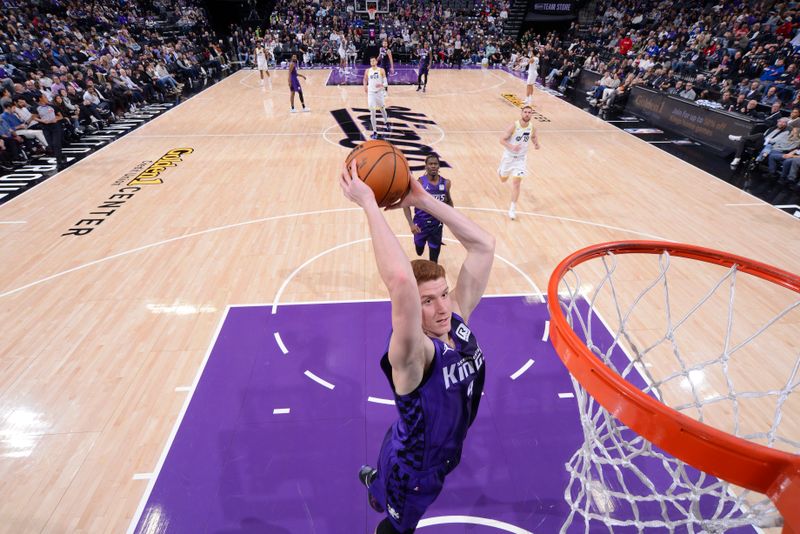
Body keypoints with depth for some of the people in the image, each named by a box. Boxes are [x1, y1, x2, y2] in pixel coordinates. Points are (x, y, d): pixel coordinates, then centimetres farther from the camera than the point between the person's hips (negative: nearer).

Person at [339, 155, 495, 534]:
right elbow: (401, 281, -58)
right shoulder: (413, 354, -37)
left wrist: (423, 199, -28)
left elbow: (484, 245, -22)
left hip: (443, 454, 7)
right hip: (412, 470, -6)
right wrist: (368, 203, -52)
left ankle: (373, 478, 64)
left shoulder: (458, 323, -19)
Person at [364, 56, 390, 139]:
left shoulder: (381, 70, -4)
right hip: (371, 93, 1)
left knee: (382, 109, 18)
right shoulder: (367, 71, 3)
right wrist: (365, 86, 8)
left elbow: (386, 83, -7)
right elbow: (365, 80, 22)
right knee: (372, 113, -4)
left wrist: (381, 85, -27)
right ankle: (375, 132, 2)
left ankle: (386, 123, 47)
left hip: (380, 92, -1)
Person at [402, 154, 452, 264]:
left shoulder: (445, 183, -6)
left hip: (437, 225, 1)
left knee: (434, 260, 4)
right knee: (419, 252, 22)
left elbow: (449, 201, 14)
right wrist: (411, 224, -25)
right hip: (421, 224, -1)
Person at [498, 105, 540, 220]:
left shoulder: (532, 126, -7)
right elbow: (502, 140, -20)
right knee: (503, 180, 18)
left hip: (521, 158, 1)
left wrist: (536, 143, -7)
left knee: (516, 182, -10)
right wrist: (511, 147, -37)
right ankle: (500, 170, 58)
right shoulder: (514, 125, -20)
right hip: (509, 156, -1)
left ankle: (512, 209, -3)